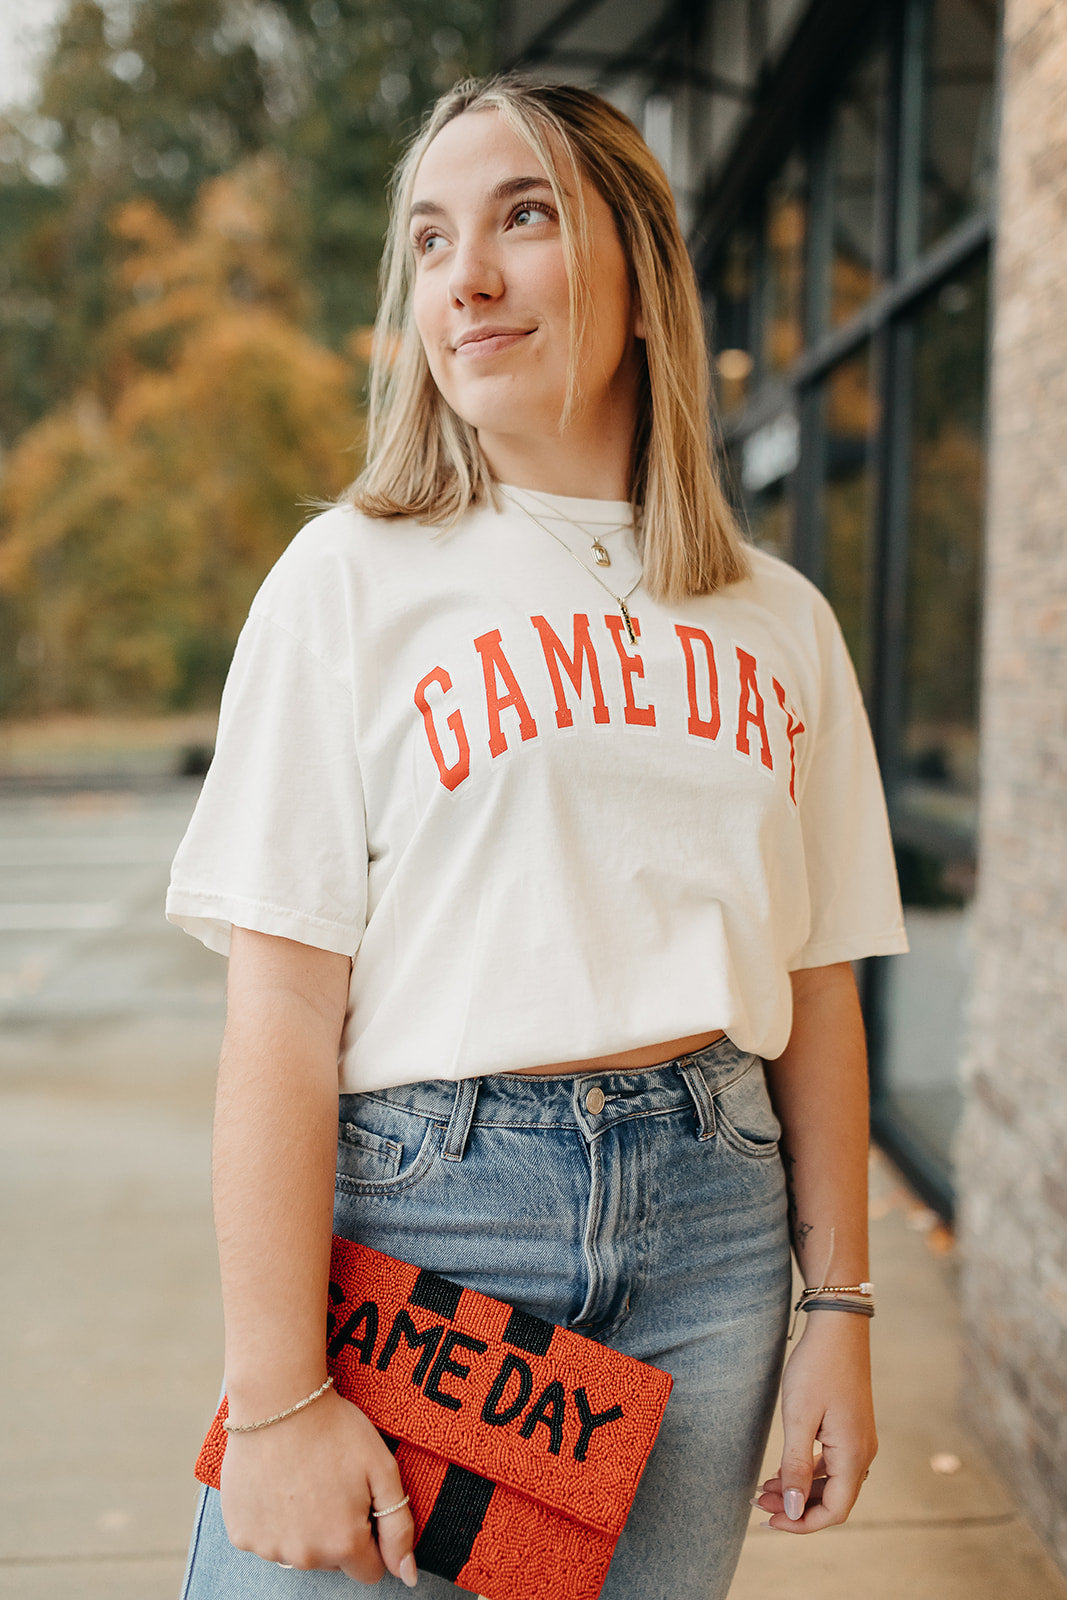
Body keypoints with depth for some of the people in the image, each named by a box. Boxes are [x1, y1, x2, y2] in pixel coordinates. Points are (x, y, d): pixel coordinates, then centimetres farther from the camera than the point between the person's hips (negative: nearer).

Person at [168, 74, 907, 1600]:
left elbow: (814, 989, 11)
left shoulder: (781, 618, 8)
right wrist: (280, 1401, -13)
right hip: (419, 1200, -3)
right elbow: (282, 1012, -10)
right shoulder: (353, 578, -3)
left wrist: (839, 1308, 8)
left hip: (709, 1219, 3)